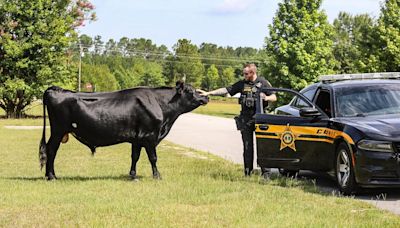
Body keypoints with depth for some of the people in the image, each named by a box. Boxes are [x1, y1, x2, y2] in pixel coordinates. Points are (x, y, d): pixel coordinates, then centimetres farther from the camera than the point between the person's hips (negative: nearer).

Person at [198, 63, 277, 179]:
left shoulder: (263, 83, 2)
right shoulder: (242, 84, 10)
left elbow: (274, 97, 4)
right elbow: (226, 90, 9)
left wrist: (266, 98, -18)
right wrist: (208, 93, 5)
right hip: (246, 119, 3)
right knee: (247, 146, 5)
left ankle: (265, 172, -4)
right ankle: (247, 172, 11)